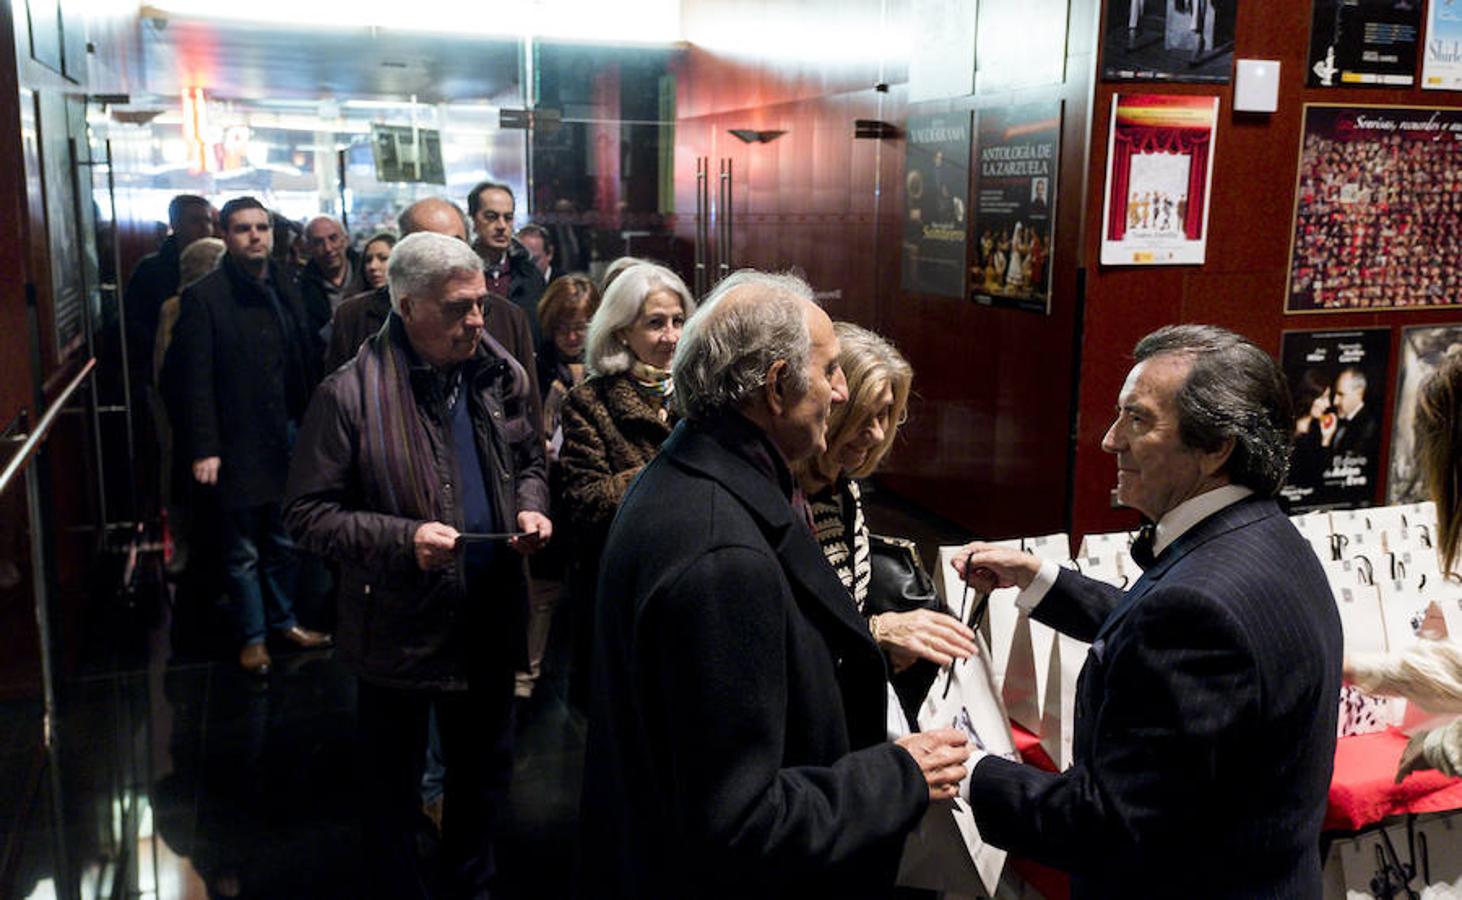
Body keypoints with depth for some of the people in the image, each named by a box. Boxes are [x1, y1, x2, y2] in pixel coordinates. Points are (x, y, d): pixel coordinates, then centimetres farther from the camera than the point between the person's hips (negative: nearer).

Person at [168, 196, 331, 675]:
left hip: (287, 438, 5)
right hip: (239, 445, -5)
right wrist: (204, 449, -15)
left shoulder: (285, 289, 9)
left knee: (285, 543, 16)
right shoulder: (204, 297, -8)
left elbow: (305, 361, 9)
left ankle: (284, 620, 33)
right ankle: (252, 636, 22)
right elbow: (195, 380, -11)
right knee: (244, 550, 7)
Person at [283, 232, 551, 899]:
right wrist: (403, 538, -25)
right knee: (394, 787, 16)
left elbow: (528, 462, 15)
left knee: (485, 769, 23)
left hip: (490, 617, 5)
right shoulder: (350, 394, -16)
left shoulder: (501, 375, -1)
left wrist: (531, 506, -6)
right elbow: (306, 513, -13)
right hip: (399, 628, -5)